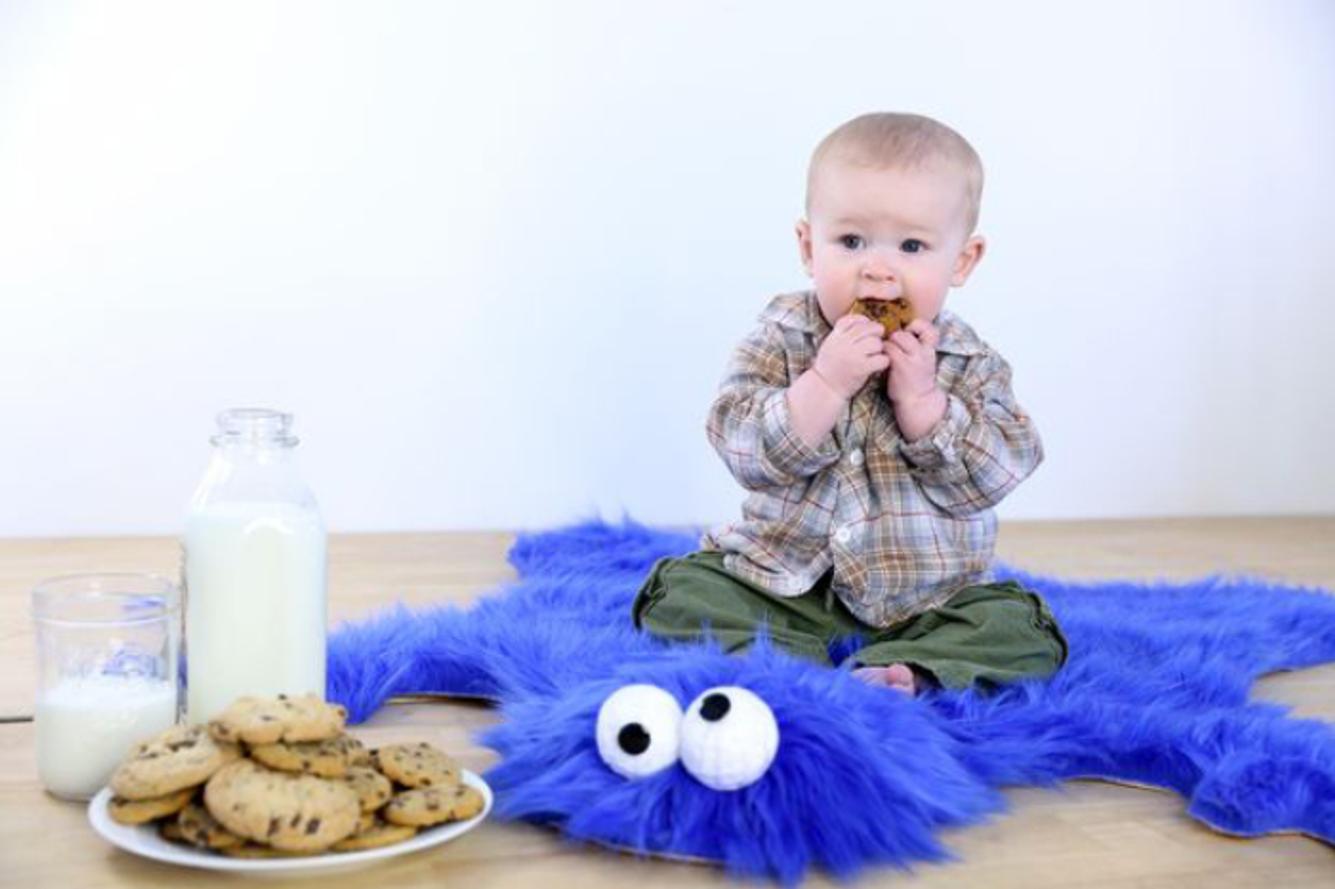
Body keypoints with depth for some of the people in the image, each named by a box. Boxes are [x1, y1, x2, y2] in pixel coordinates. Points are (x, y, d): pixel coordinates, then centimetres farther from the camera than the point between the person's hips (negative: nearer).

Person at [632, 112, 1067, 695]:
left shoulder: (969, 364, -3)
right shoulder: (780, 340, -5)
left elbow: (986, 479, -12)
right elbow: (744, 452, -16)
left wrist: (919, 397, -22)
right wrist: (827, 383, -27)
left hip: (926, 602, 0)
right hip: (782, 584, 0)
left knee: (1021, 631, -19)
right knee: (682, 594, -18)